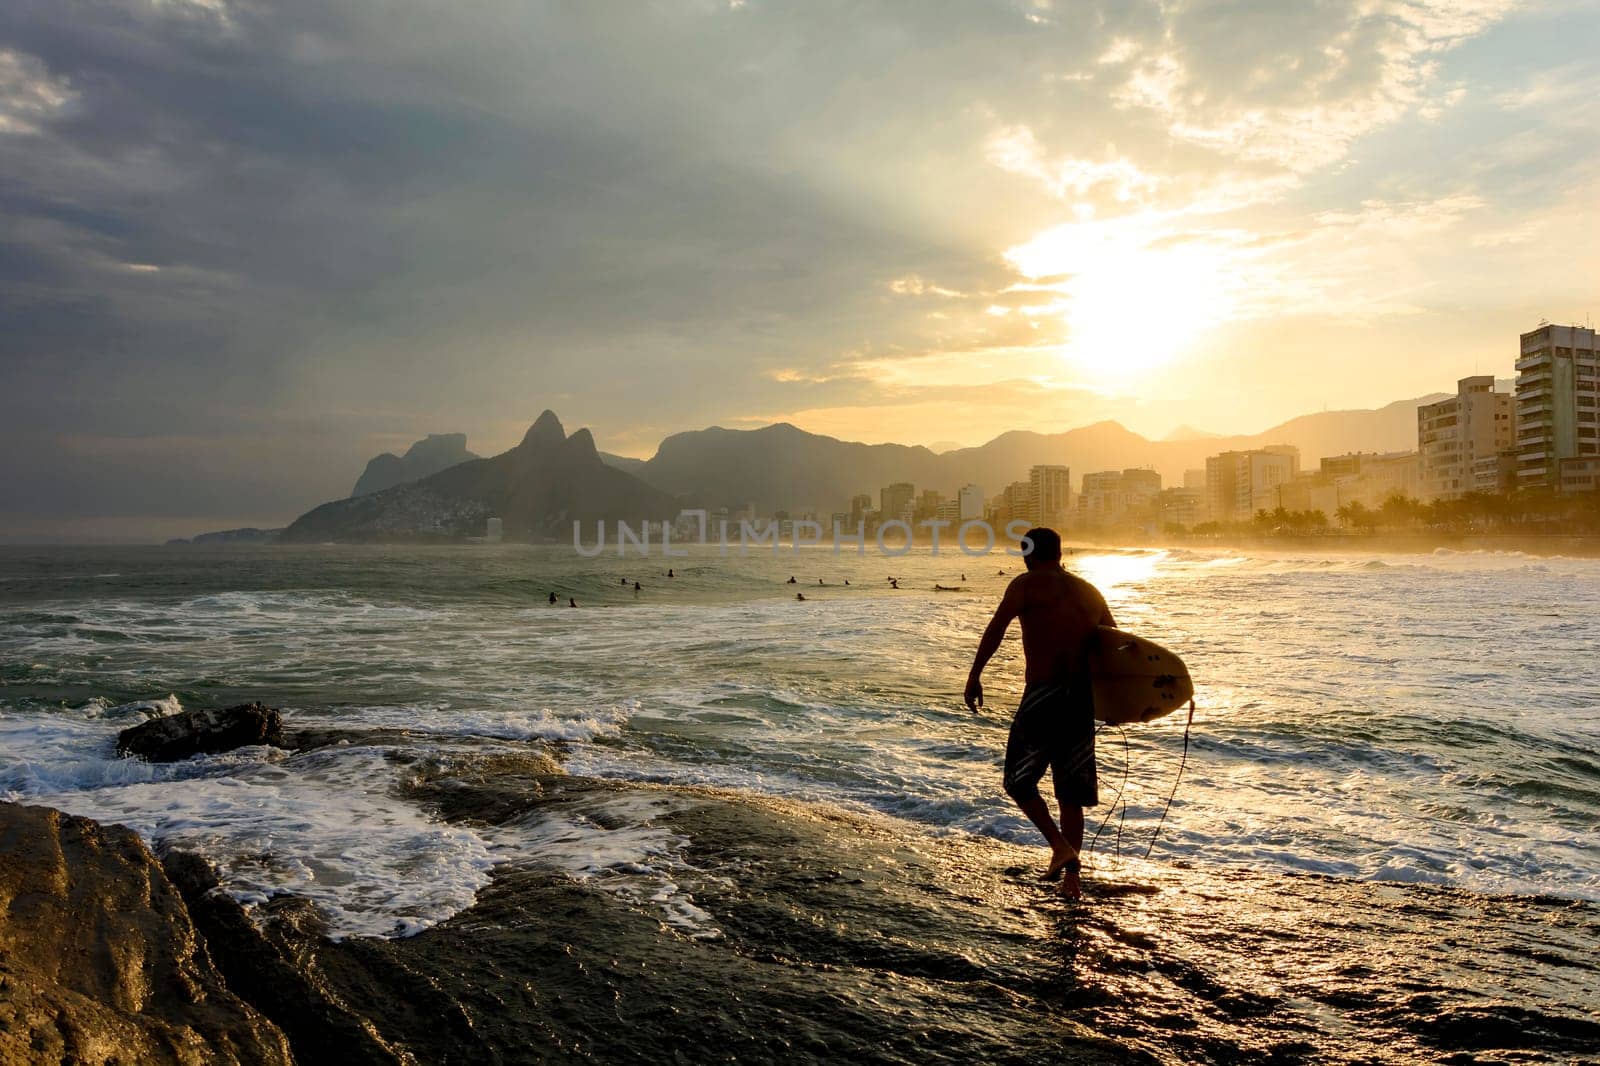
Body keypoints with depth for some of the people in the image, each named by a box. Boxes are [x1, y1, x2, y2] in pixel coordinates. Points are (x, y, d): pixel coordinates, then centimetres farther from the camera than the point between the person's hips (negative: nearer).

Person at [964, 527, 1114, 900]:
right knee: (1071, 793, 13)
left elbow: (996, 629, -13)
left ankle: (1061, 847, -7)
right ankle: (1072, 877, 13)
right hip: (1083, 701, 6)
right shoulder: (1091, 593, 16)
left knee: (1019, 779, 9)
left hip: (1043, 696, -6)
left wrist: (974, 675, -11)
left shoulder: (1026, 585, -1)